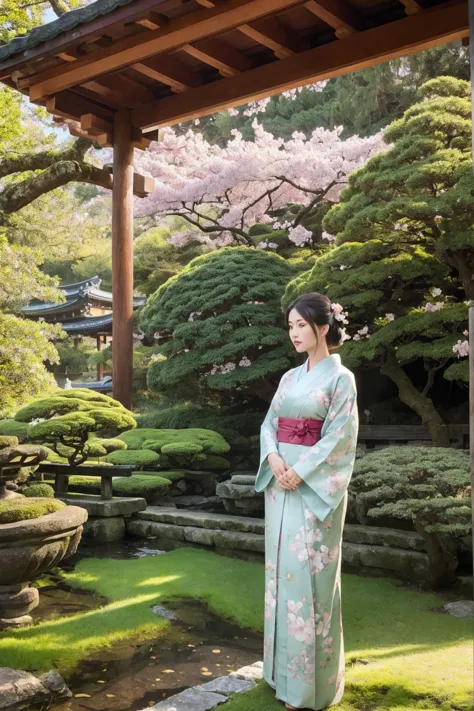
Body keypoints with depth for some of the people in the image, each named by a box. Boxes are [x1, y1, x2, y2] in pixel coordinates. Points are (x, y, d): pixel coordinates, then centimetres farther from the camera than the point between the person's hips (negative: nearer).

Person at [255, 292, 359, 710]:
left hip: (316, 486, -6)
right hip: (280, 484, 7)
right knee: (282, 570, 11)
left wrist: (301, 473, -18)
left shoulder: (340, 378, -6)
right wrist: (274, 458, -9)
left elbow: (339, 437, -13)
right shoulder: (290, 377, 13)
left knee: (309, 575, -3)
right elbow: (269, 424, 11)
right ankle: (285, 667, 25)